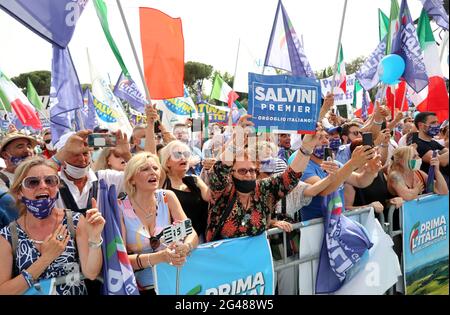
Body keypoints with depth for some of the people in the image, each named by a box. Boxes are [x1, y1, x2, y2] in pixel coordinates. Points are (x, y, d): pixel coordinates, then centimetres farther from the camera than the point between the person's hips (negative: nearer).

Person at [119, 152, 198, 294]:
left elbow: (192, 233, -6)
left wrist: (184, 249, -27)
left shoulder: (168, 197, -2)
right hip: (141, 287, 1)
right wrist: (159, 257, -28)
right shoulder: (120, 208, -9)